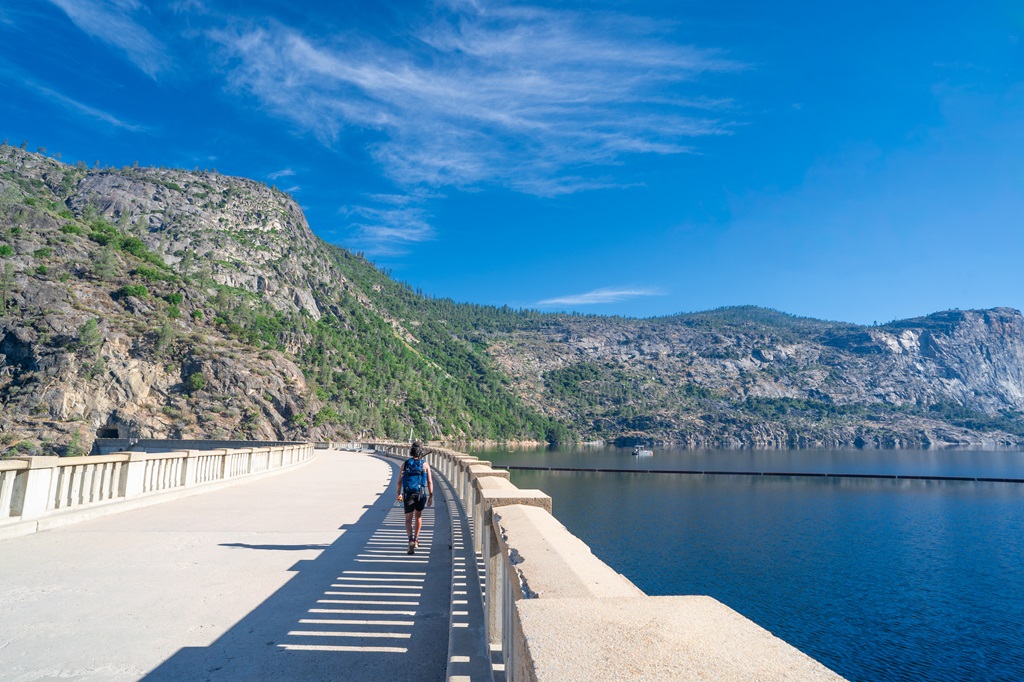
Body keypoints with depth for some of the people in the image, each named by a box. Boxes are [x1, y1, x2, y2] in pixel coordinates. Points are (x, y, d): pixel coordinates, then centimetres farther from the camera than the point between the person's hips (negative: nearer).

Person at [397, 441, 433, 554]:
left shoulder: (405, 464, 6)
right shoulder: (425, 464, 4)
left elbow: (399, 481, 8)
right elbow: (430, 482, -2)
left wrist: (399, 494, 20)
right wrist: (431, 496, 2)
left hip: (408, 494, -1)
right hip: (421, 493, 1)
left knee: (408, 519, -2)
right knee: (418, 516, 23)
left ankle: (411, 539, -26)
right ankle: (416, 539, 31)